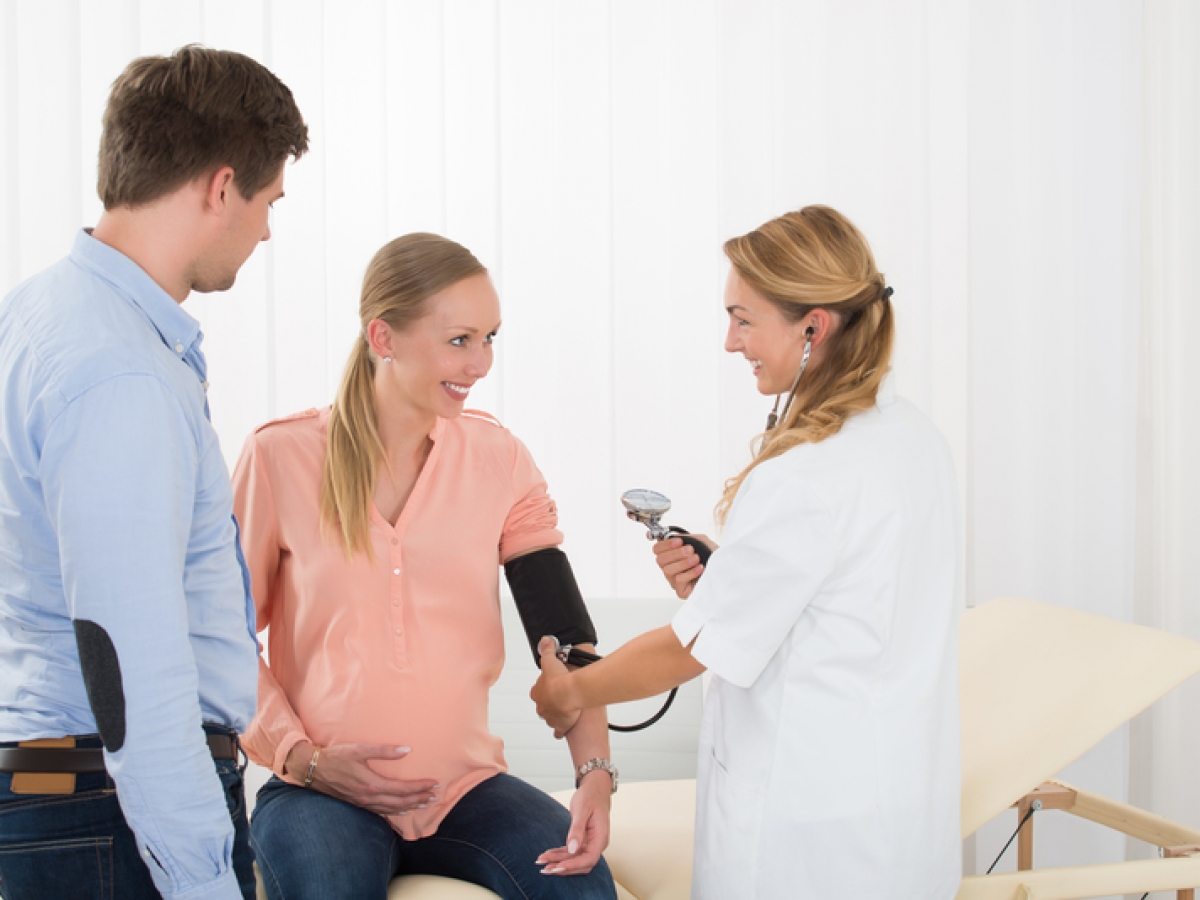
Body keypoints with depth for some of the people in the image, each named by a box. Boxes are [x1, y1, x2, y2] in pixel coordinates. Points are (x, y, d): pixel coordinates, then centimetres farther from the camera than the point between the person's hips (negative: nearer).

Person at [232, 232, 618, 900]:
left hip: (467, 787, 3)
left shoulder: (498, 457, 4)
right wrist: (303, 756, -9)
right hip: (322, 793, -3)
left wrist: (596, 770, -15)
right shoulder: (281, 457, -4)